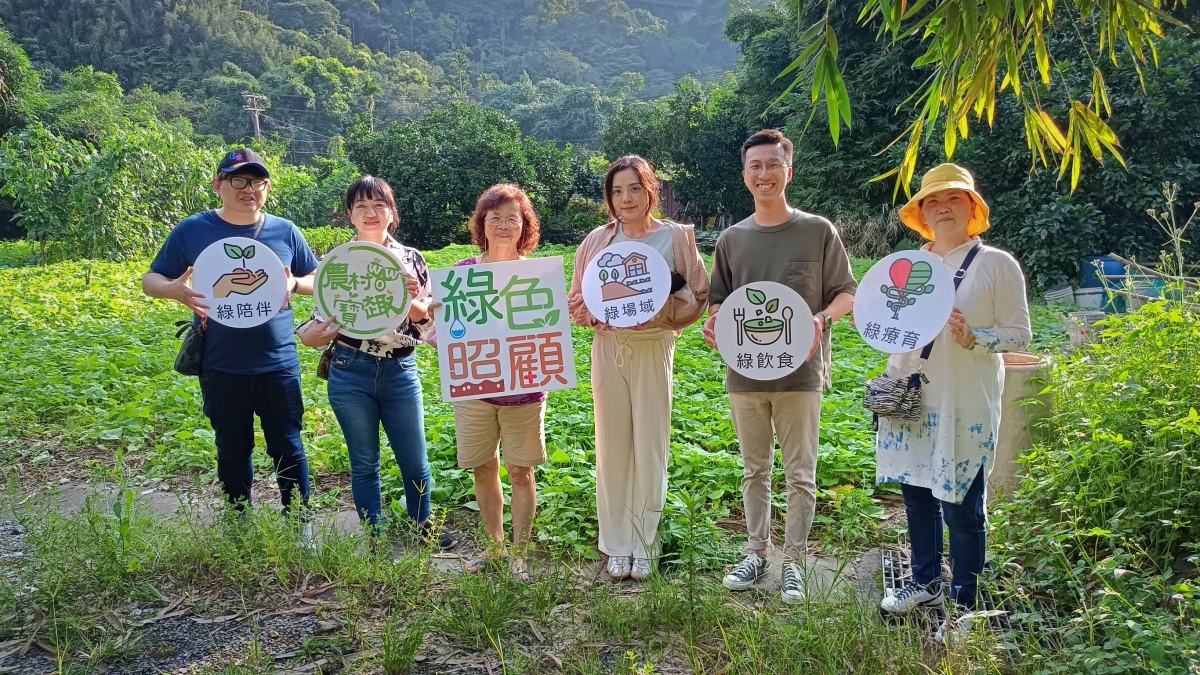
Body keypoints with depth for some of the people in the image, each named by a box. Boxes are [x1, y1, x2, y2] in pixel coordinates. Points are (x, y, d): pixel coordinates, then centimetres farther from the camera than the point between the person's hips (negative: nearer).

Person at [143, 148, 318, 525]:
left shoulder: (285, 232, 1)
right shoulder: (191, 231, -1)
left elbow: (317, 280, 11)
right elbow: (150, 281, 4)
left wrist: (294, 284, -14)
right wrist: (175, 289, -20)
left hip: (278, 365, 0)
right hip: (221, 369, 0)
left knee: (287, 448, 7)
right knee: (232, 451, 14)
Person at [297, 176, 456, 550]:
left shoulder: (411, 259, 3)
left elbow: (427, 319, 1)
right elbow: (322, 320, 3)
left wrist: (408, 301, -19)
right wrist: (318, 333, -19)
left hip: (400, 371, 1)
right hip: (351, 373, -1)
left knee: (414, 460, 11)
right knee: (364, 462, 10)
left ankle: (424, 527, 33)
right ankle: (375, 538, 26)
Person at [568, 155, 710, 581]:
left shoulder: (676, 237, 0)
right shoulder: (599, 240, 4)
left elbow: (697, 297, 0)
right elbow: (577, 301, 8)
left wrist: (660, 308, -17)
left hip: (654, 349, -1)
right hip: (608, 348, 2)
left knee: (650, 446, 2)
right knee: (613, 445, 5)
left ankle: (643, 545, 14)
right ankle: (617, 545, 16)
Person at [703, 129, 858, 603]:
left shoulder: (818, 231, -2)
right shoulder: (732, 239, 7)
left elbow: (847, 293, 2)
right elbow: (718, 299, 15)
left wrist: (822, 319, -18)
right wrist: (714, 322, -7)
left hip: (800, 371, -3)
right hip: (745, 371, 3)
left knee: (800, 473, 5)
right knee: (755, 470, 15)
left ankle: (792, 561, 18)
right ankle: (756, 552, 28)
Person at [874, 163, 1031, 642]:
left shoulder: (996, 263, -4)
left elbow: (1020, 334, -4)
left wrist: (973, 338, -21)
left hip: (965, 406, -5)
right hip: (911, 401, 5)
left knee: (961, 509, 0)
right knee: (916, 495, 14)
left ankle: (962, 609, 14)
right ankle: (926, 583, 34)